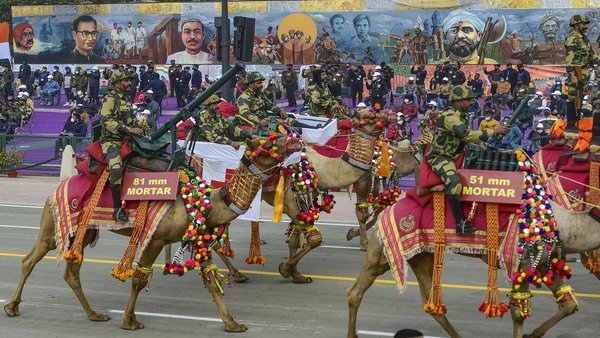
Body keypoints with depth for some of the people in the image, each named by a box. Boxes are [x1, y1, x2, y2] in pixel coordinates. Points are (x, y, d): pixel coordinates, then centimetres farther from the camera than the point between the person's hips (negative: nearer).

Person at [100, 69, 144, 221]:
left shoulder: (126, 99, 21)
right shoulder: (109, 99, -6)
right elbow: (106, 120, -18)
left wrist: (139, 126, 12)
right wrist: (128, 129, -23)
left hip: (126, 140, 9)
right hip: (111, 141, -9)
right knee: (116, 167, -31)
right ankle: (117, 208, -29)